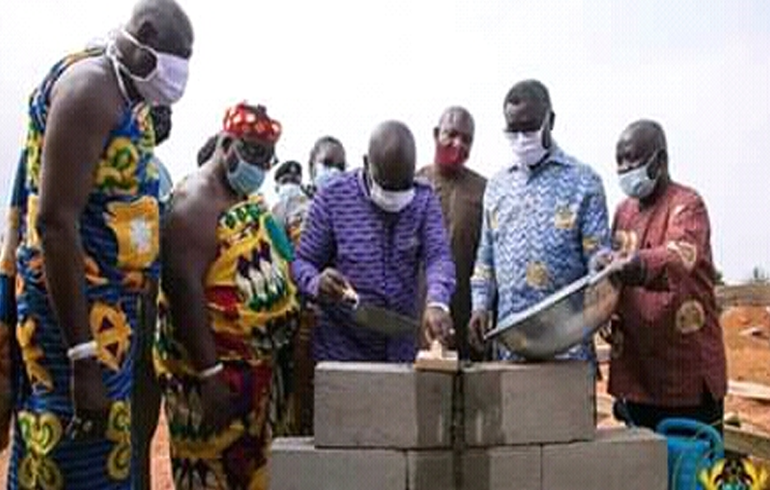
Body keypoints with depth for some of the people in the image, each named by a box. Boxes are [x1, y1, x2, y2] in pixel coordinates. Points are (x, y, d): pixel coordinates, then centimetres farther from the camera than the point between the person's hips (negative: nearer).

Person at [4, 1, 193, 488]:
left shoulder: (128, 102, 15)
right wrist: (83, 357, -25)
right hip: (75, 317, -9)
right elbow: (55, 223, -23)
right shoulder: (90, 86, -14)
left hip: (112, 314, 9)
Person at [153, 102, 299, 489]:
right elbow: (183, 287, -25)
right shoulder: (198, 199, -17)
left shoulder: (249, 198, 13)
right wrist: (209, 372, -27)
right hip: (213, 367, -9)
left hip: (253, 364, 10)